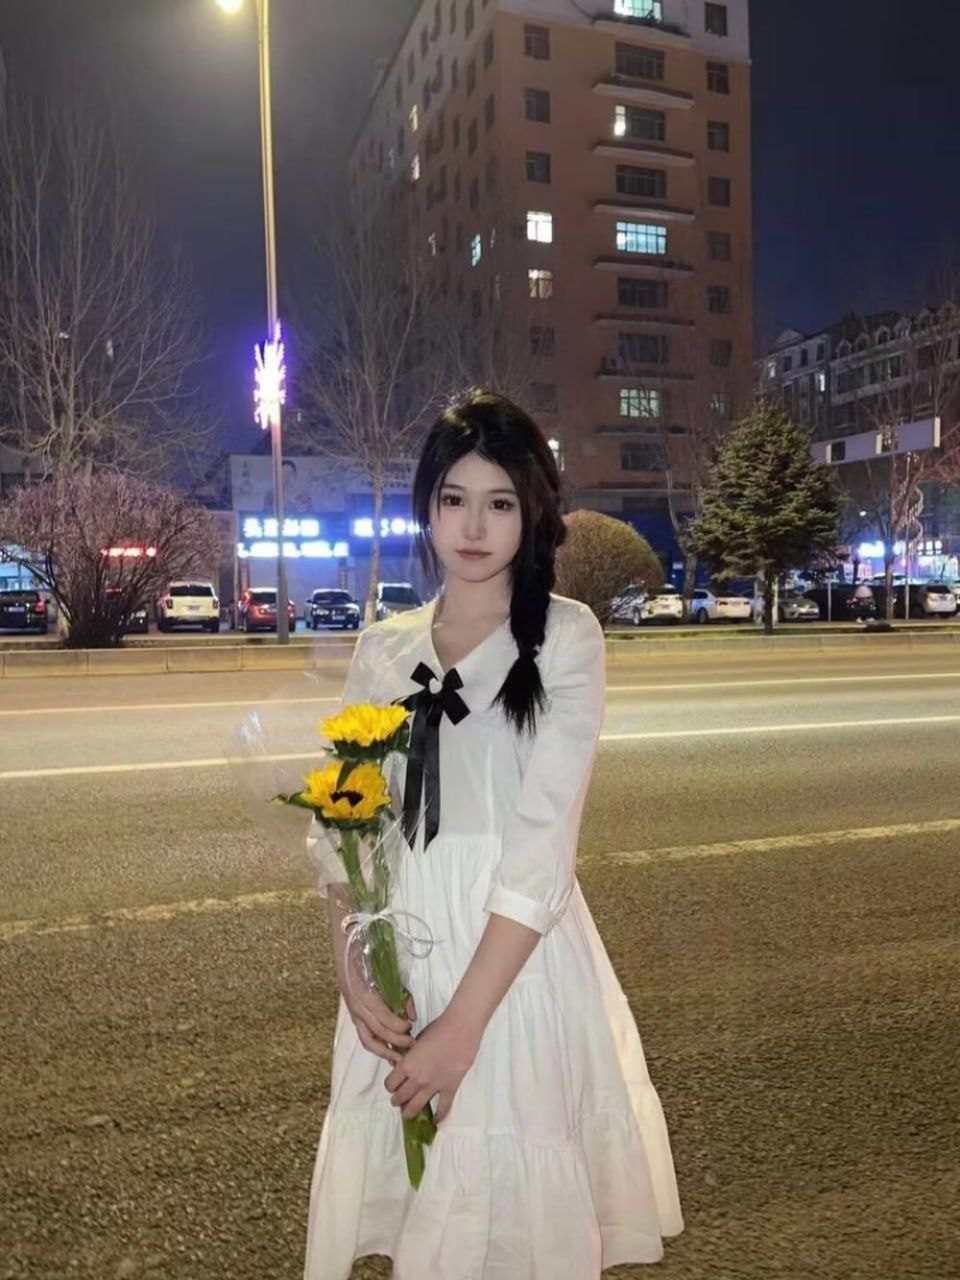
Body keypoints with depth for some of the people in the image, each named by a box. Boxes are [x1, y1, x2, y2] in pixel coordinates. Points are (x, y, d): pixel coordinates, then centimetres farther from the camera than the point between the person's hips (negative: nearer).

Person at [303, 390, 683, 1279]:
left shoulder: (564, 638, -7)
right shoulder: (384, 647, 5)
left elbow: (544, 844, -14)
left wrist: (464, 1023, -17)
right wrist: (353, 974, -9)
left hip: (516, 962, -3)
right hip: (400, 958, 4)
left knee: (514, 1203, 11)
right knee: (407, 1200, 18)